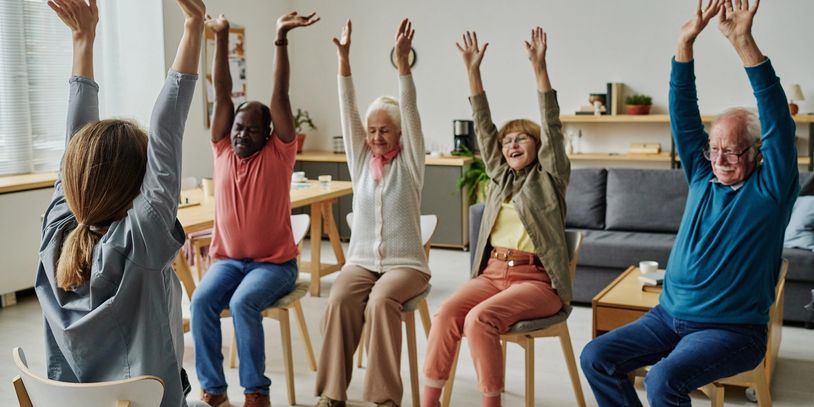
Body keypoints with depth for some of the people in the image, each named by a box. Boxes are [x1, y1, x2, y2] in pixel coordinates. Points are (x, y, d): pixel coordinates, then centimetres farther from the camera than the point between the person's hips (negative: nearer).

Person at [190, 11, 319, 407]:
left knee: (243, 303, -29)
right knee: (201, 301, -22)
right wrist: (221, 37, -6)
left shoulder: (278, 154, -5)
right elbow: (221, 92, -2)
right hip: (228, 258, 4)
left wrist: (280, 39, -20)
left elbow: (280, 94, -13)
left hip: (274, 262, -4)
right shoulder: (223, 150, 4)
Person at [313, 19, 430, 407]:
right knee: (339, 301, -28)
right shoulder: (361, 159, 8)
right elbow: (348, 114, -2)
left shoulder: (409, 162, 0)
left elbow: (411, 114, -14)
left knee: (381, 301, -33)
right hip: (361, 260, 3)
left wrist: (402, 61, -25)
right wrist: (343, 60, -13)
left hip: (405, 262, -3)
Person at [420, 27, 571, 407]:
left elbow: (552, 127, -8)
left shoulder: (549, 177, 5)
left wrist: (539, 68, -17)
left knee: (479, 319, -31)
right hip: (493, 272, 5)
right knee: (447, 313, -23)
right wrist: (473, 70, 3)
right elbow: (483, 126, 12)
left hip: (537, 279, -5)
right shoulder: (500, 175, 18)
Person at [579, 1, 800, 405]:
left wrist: (744, 43, -30)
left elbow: (778, 123, -20)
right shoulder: (703, 178, 9)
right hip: (668, 315, 6)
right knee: (596, 358, -9)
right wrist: (685, 43, -11)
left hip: (731, 330, -6)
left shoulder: (769, 190, -6)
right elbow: (683, 116, 2)